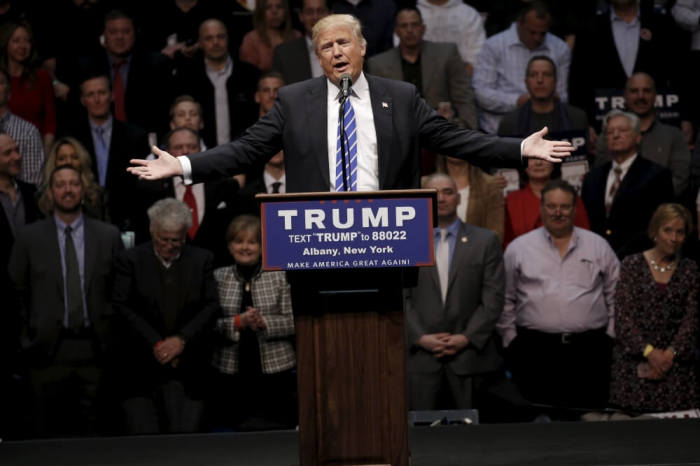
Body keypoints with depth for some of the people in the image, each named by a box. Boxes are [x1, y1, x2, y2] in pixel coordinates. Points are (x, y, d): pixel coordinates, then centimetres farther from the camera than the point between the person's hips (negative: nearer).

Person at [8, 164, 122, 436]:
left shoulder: (108, 236, 5)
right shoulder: (29, 237, 3)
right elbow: (15, 290, 7)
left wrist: (110, 332, 2)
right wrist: (31, 330, 4)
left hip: (94, 349, 0)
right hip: (48, 350, 0)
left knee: (91, 434, 4)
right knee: (48, 434, 4)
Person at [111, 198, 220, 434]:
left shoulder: (202, 260, 10)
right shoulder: (130, 260, 4)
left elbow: (212, 307, 4)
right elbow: (122, 308, -3)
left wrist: (182, 339, -9)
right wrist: (155, 344, -10)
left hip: (187, 370, 1)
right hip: (140, 370, -1)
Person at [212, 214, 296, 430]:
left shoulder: (279, 276, 3)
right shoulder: (219, 278, 6)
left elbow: (292, 322, -1)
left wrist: (264, 323, -17)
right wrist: (238, 322, -16)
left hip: (274, 370, -1)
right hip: (231, 371, 1)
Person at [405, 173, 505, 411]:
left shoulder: (486, 241, 7)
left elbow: (493, 298, 2)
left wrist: (468, 338, -8)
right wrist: (420, 338, -8)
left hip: (469, 352, 0)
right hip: (420, 354, 0)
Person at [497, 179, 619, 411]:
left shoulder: (598, 246, 12)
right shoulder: (518, 248, 8)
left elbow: (616, 294, 14)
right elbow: (505, 301, 10)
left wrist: (610, 334, 7)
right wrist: (510, 339, 5)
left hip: (589, 349, 1)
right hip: (535, 349, -1)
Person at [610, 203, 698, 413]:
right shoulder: (632, 265, 4)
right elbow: (622, 316, -3)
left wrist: (670, 354, -9)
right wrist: (649, 351, -12)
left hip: (676, 363, 1)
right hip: (633, 362, -1)